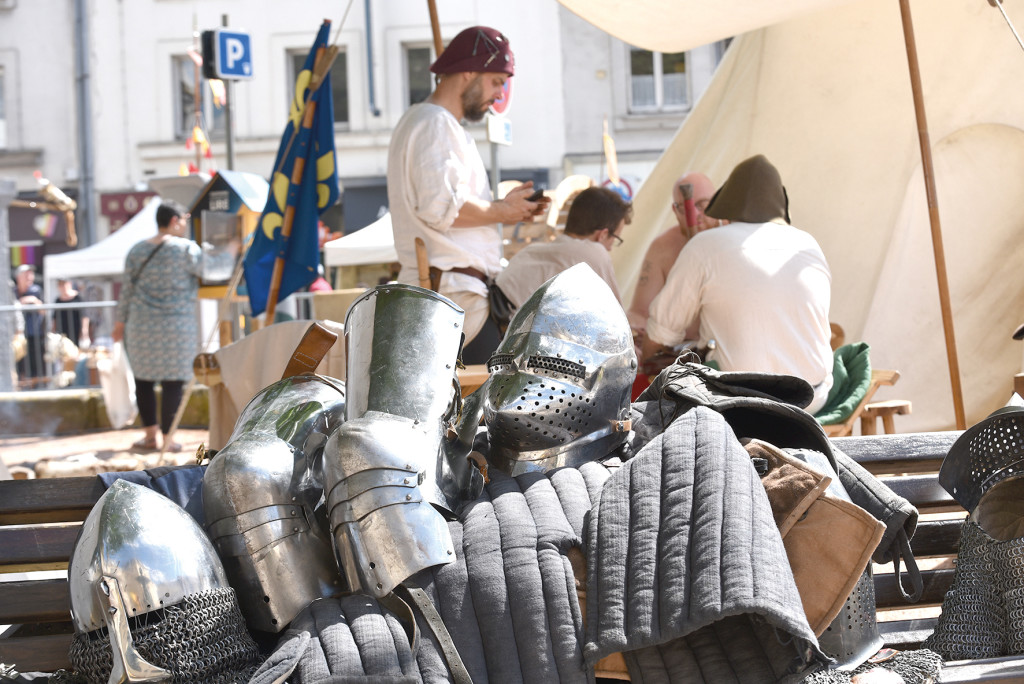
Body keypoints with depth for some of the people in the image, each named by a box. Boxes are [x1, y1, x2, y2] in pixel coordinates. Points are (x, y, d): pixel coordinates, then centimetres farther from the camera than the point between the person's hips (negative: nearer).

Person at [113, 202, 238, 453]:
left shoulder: (136, 251, 7)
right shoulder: (186, 249, -7)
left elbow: (127, 289, 9)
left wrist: (121, 321, 18)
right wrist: (228, 253, 11)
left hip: (142, 326, 4)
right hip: (178, 326, -4)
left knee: (143, 379, 14)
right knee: (173, 382, 2)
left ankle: (150, 435, 16)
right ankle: (168, 439, 5)